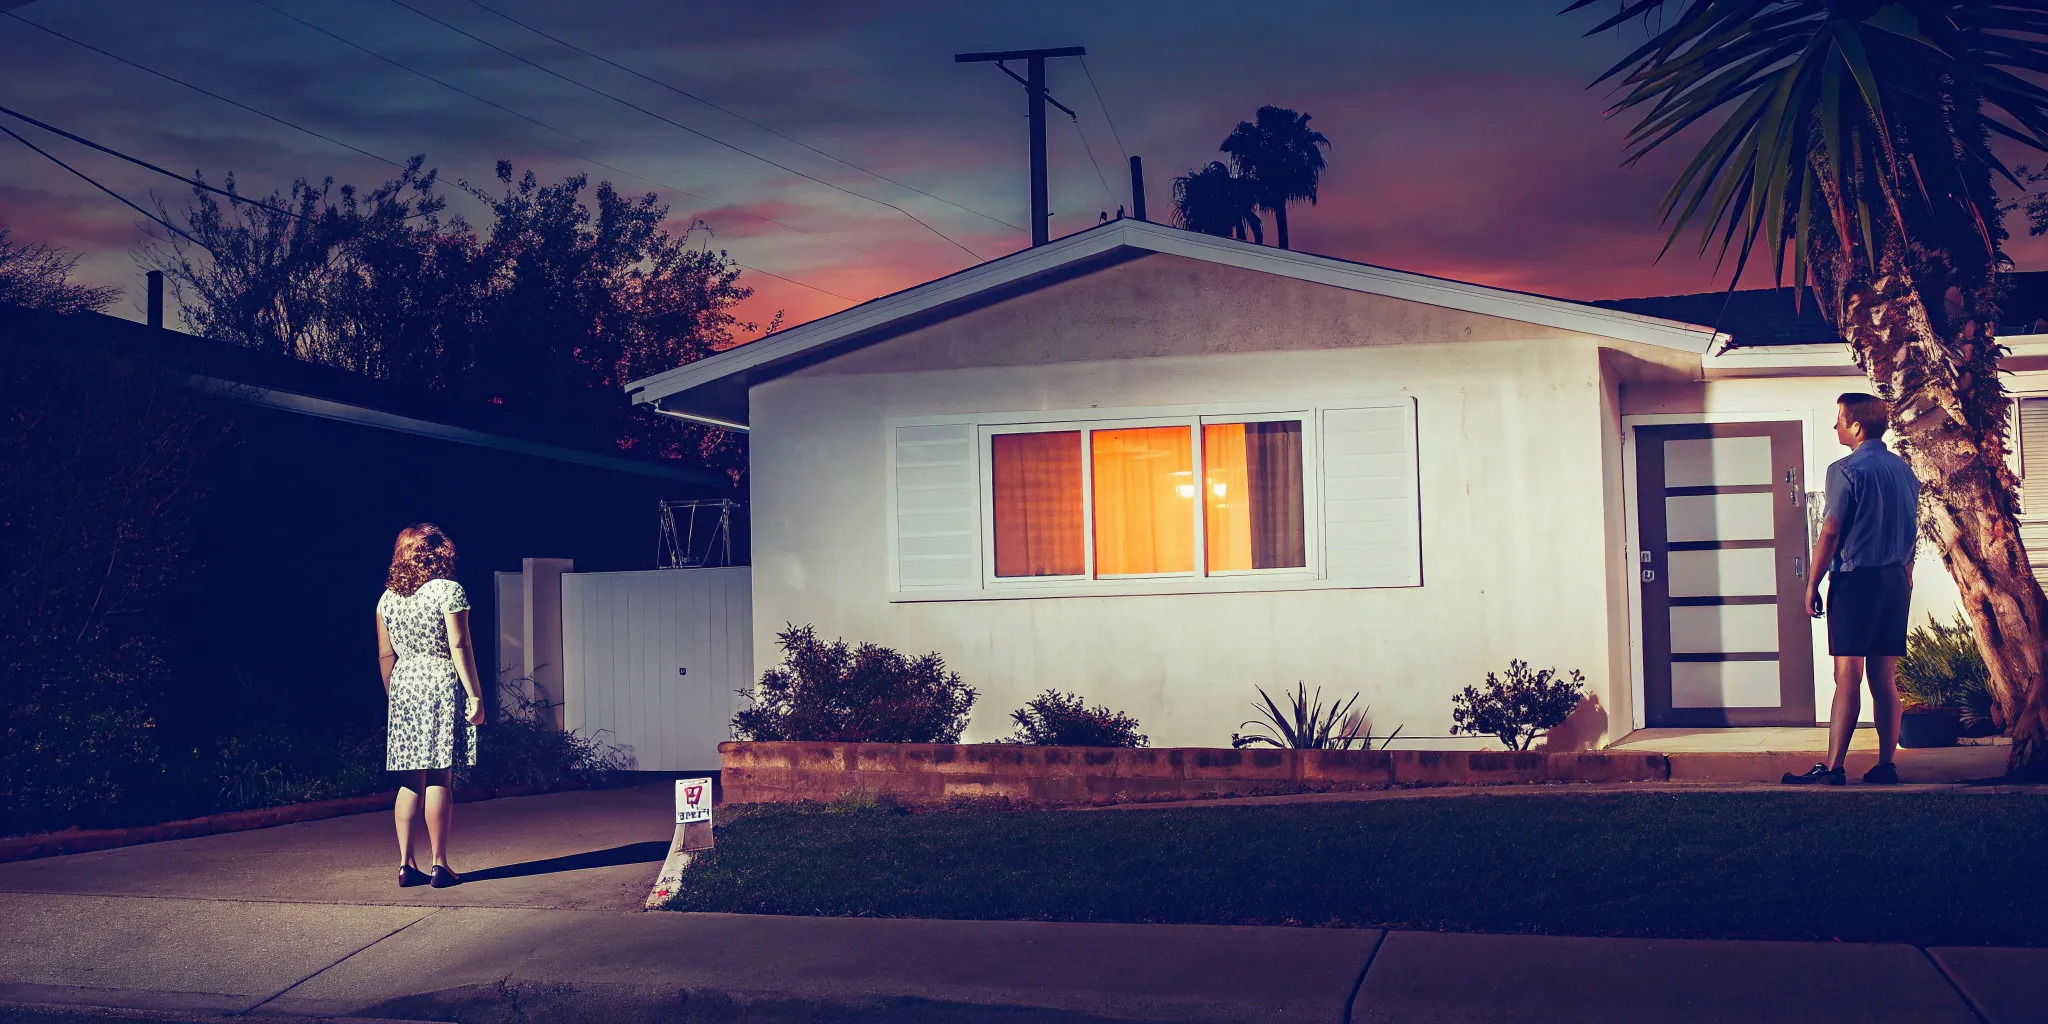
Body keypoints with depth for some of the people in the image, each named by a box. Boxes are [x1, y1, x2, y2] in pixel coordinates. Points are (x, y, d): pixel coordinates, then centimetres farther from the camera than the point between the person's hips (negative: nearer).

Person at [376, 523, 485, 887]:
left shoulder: (388, 598, 9)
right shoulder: (449, 590, -6)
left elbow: (385, 655, 11)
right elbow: (459, 646, -10)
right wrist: (474, 695, -9)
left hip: (403, 687, 5)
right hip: (442, 687, -5)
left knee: (410, 782, 8)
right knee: (439, 780, -3)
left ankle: (406, 865, 7)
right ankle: (440, 866, -1)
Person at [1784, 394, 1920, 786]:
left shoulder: (1846, 471, -10)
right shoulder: (1904, 470, 12)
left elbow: (1830, 534, -12)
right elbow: (1912, 533, 17)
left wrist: (1812, 585, -6)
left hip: (1854, 580, -7)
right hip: (1895, 582, 7)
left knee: (1848, 676, -8)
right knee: (1885, 677, 8)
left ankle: (1832, 767, -9)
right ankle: (1886, 765, 8)